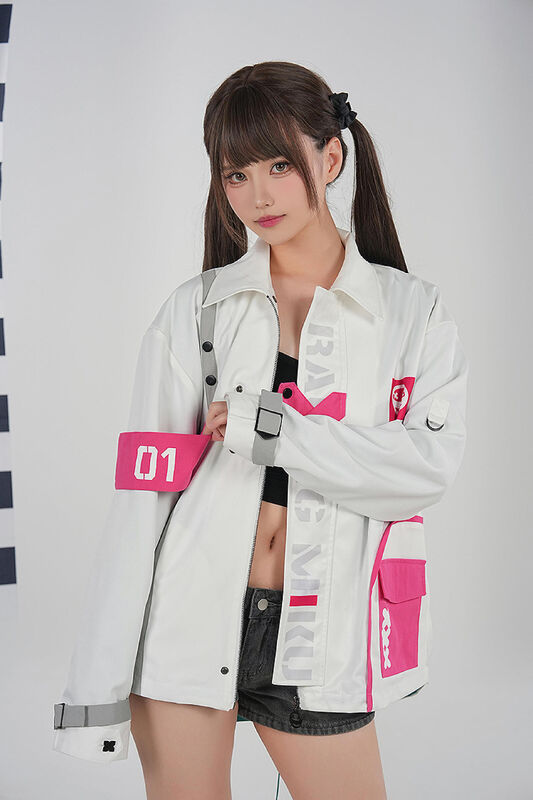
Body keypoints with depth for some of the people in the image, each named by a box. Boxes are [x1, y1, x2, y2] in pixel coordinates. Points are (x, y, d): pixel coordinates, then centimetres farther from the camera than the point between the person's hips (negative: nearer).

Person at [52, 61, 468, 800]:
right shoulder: (195, 309, 1)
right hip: (187, 620, 0)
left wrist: (268, 428, -18)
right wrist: (99, 683, -7)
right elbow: (142, 493, -3)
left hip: (319, 638, 0)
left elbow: (432, 465, -11)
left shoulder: (414, 312, 2)